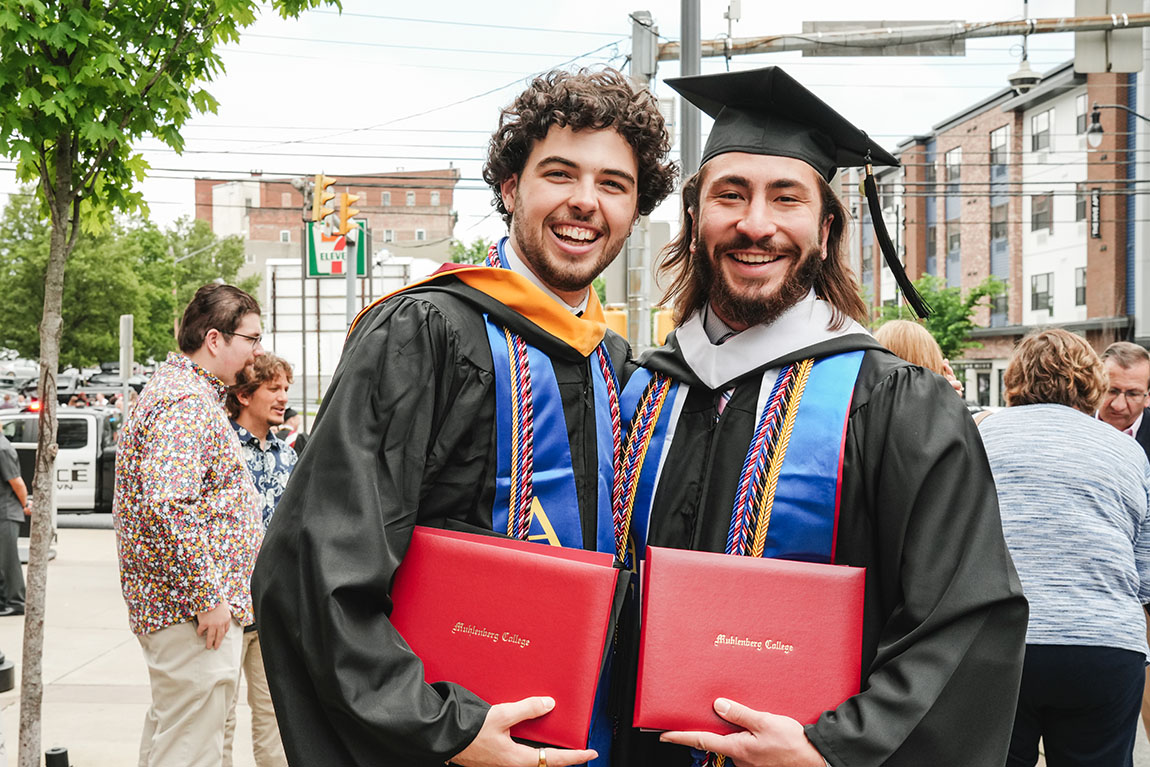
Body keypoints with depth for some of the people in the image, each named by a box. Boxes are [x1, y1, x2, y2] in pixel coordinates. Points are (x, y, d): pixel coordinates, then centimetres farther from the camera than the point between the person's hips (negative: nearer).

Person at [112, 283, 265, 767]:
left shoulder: (179, 389, 18)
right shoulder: (188, 404, -18)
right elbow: (168, 504, -30)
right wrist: (209, 597, -23)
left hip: (163, 605, 11)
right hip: (195, 613, -11)